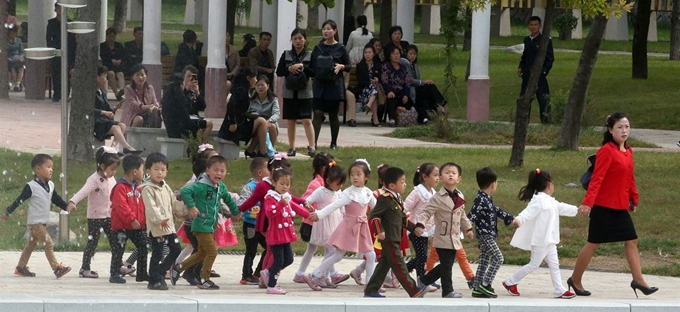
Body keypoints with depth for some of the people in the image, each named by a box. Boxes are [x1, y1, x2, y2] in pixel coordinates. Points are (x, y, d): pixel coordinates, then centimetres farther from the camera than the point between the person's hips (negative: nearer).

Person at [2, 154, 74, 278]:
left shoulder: (50, 185, 5)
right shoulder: (31, 187, -17)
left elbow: (56, 199, 16)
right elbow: (19, 200, -11)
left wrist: (67, 206, 1)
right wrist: (8, 212, -5)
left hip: (42, 222, 8)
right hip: (35, 222, -8)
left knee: (31, 245, 15)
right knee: (48, 244, -12)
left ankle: (21, 268, 23)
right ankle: (57, 268, -13)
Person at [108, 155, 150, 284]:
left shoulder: (138, 188, 12)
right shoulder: (120, 188, -16)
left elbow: (142, 205, 17)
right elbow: (121, 206, -25)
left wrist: (144, 220, 13)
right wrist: (132, 219, -29)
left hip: (138, 226, 8)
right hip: (121, 226, -8)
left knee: (143, 249, 8)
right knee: (118, 251, -2)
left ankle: (142, 273, 18)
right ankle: (115, 274, 7)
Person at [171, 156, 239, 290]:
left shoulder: (221, 187, 6)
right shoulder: (202, 186, -19)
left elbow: (228, 200, 25)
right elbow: (185, 191, -28)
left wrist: (236, 212, 32)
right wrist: (191, 207, -29)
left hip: (211, 226, 9)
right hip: (201, 225, -9)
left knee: (202, 253, 18)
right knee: (212, 251, -8)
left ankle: (178, 268, 31)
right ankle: (204, 280, 5)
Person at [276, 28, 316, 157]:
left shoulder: (310, 55, 1)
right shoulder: (286, 55, 7)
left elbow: (314, 73, -6)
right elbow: (279, 71, 3)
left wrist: (302, 66, -17)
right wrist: (289, 69, -14)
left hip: (304, 93, -3)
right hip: (289, 92, 3)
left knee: (307, 120, -10)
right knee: (291, 121, 7)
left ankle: (311, 146, -11)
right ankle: (291, 148, 13)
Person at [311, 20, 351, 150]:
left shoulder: (340, 48, 1)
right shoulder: (318, 48, 8)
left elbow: (349, 66, 3)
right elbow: (312, 66, 12)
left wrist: (341, 66, -16)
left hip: (334, 85, -2)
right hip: (319, 84, 2)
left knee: (333, 115, 7)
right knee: (317, 113, -8)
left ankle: (334, 143, 18)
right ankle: (313, 142, -14)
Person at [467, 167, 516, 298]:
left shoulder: (487, 199, 13)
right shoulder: (480, 200, -18)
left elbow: (496, 210, 26)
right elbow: (472, 215, -23)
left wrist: (511, 218, 32)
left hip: (489, 235, 10)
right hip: (485, 234, -10)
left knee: (484, 261, 10)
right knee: (498, 258, -12)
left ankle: (477, 289, 12)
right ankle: (485, 284, -10)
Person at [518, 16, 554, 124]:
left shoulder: (545, 41, -5)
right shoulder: (527, 40, 13)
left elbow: (550, 58, -6)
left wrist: (543, 71, -15)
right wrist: (521, 67, 7)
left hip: (540, 76, -6)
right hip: (527, 76, 6)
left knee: (543, 100, -6)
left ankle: (546, 122, -1)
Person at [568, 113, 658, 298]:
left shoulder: (627, 152, 9)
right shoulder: (606, 151, -16)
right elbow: (597, 179, -22)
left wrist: (634, 199, 23)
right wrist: (588, 202, -29)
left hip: (621, 207, 8)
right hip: (603, 207, -8)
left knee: (632, 241, 5)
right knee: (593, 244, 1)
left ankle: (638, 280, 8)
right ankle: (575, 280, 14)